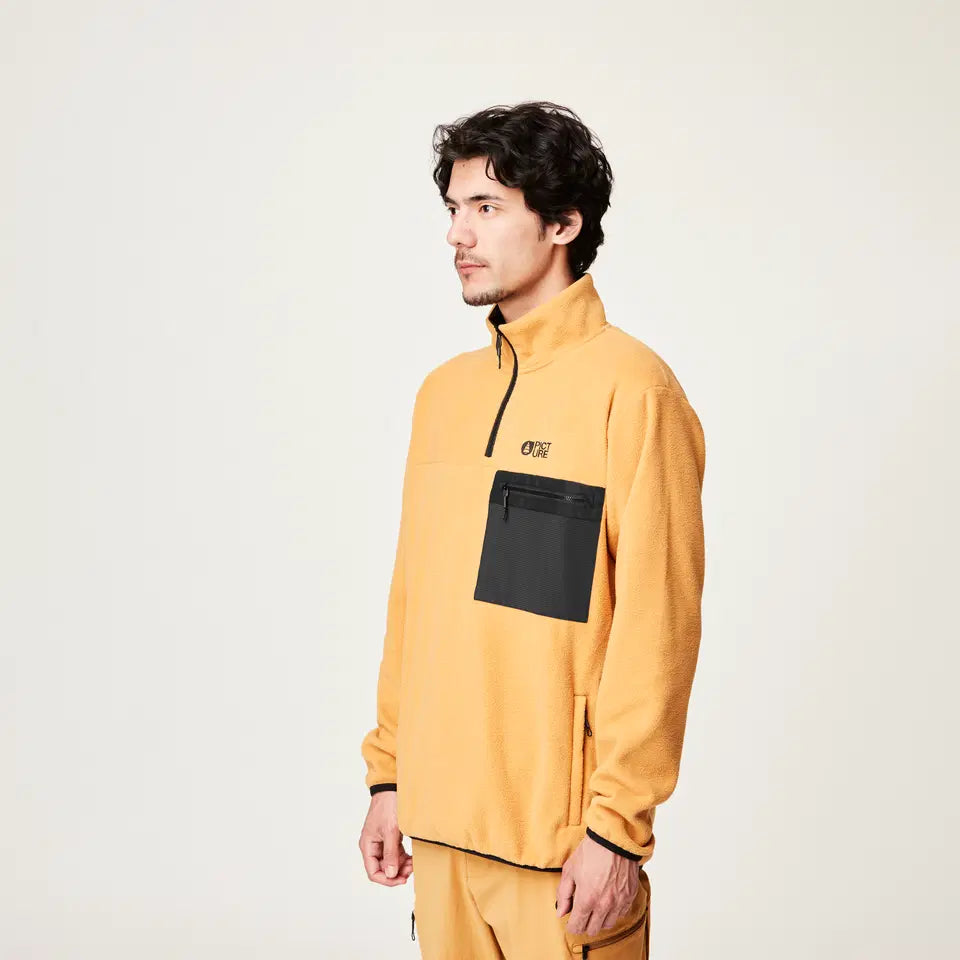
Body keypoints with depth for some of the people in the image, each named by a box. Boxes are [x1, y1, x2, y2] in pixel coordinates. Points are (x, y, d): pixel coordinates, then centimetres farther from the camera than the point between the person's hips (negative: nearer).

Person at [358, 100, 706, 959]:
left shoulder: (630, 386, -11)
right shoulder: (444, 391, 11)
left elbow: (656, 625, -14)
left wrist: (617, 826, -15)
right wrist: (390, 775, 12)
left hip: (563, 836, -6)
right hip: (441, 820, 6)